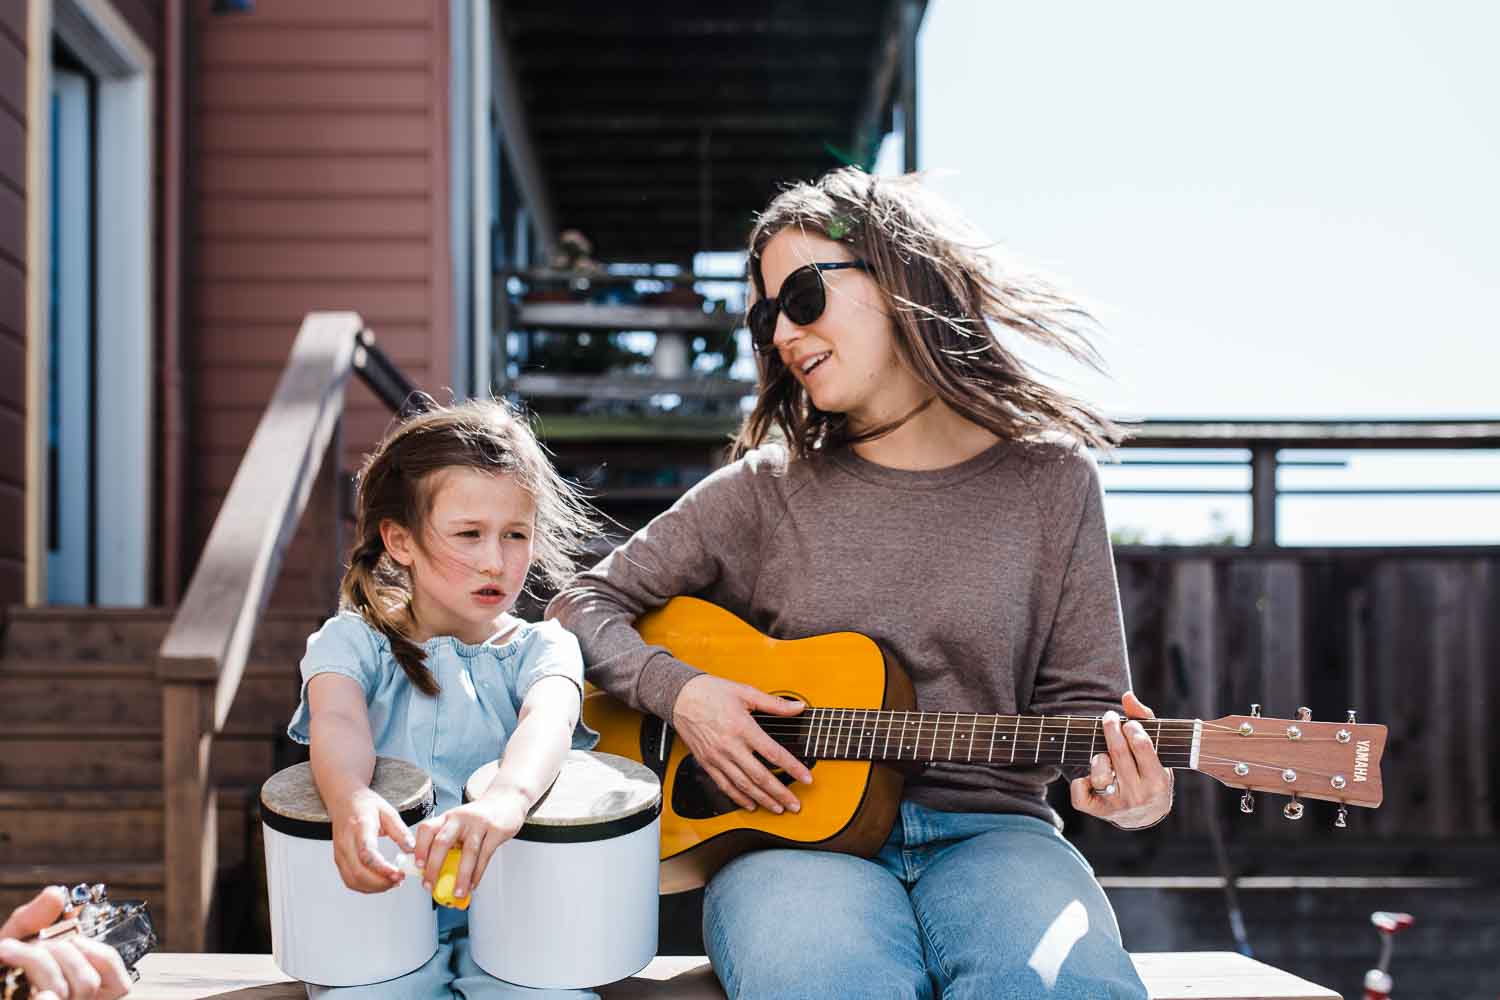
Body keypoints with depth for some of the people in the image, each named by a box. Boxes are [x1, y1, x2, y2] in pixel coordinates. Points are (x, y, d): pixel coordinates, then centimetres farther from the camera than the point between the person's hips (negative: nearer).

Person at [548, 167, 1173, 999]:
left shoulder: (1047, 481, 6)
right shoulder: (763, 492, 6)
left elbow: (1076, 696, 8)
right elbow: (584, 603, 10)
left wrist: (1103, 775, -14)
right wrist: (678, 690, -8)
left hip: (985, 829, 1)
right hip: (790, 829, -1)